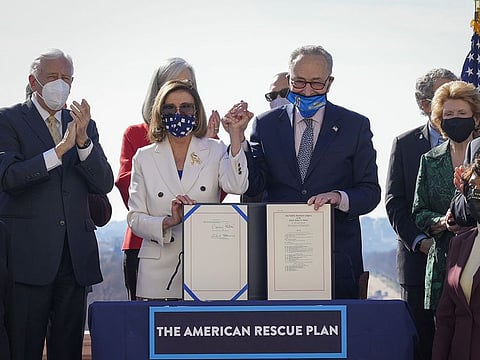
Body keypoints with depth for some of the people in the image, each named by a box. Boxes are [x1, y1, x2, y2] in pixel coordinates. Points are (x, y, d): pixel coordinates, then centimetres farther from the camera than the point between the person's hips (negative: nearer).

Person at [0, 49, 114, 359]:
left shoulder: (85, 125, 16)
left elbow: (104, 184, 5)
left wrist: (83, 139, -10)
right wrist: (60, 149, -20)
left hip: (75, 256, 4)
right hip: (27, 253, -4)